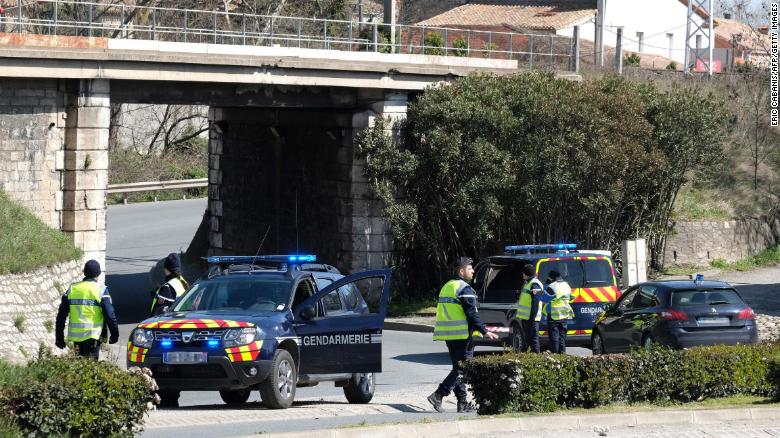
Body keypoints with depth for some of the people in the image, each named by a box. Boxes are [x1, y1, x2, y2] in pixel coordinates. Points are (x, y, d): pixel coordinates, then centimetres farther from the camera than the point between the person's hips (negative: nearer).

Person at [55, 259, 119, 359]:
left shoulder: (72, 289, 7)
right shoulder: (101, 290, -6)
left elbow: (61, 316, 8)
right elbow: (109, 315, -9)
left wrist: (59, 337, 15)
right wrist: (115, 334, 4)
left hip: (76, 336, 4)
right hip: (93, 335, -4)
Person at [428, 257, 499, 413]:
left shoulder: (447, 287, 17)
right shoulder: (464, 289, -12)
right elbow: (472, 314, -17)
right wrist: (484, 331, -13)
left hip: (448, 335, 9)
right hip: (462, 335, -9)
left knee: (458, 368, 13)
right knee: (461, 369, -6)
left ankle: (462, 403, 13)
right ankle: (438, 396, -16)